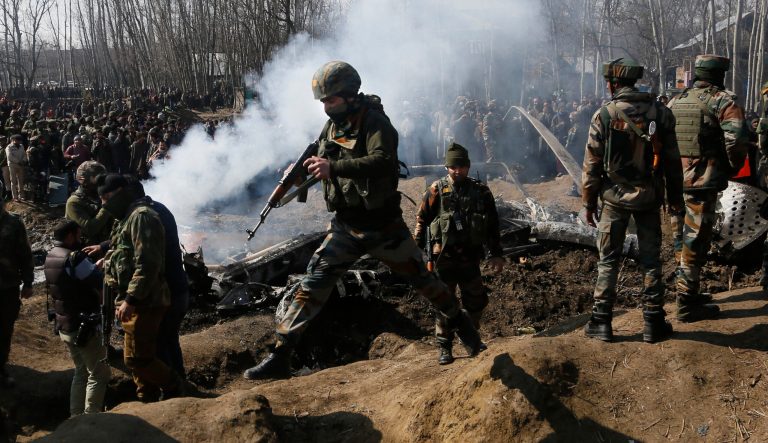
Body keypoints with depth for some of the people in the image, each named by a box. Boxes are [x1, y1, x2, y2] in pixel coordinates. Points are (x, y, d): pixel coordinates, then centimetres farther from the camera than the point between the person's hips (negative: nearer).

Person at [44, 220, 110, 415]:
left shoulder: (51, 257, 5)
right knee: (99, 374, 2)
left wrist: (96, 265, 8)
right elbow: (100, 283, -18)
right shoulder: (74, 258, -22)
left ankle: (76, 418, 24)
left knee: (82, 372, 21)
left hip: (64, 326, 9)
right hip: (83, 327, -9)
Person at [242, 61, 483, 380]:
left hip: (383, 226, -5)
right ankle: (280, 357, -4)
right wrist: (305, 168, -1)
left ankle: (460, 324, 35)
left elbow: (382, 162, -36)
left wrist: (333, 167, -44)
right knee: (312, 285, -5)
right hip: (345, 227, 5)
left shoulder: (375, 123, -17)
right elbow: (325, 162, 20)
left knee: (420, 277, 10)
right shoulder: (332, 126, 4)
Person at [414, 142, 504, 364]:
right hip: (444, 257, -2)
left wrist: (496, 254, 5)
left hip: (470, 257, 2)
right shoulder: (437, 190, -3)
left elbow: (493, 225, 8)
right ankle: (445, 348, 11)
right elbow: (422, 220, 0)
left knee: (475, 302, 9)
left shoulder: (481, 191, 4)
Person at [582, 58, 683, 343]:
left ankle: (602, 322, 10)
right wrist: (675, 197, 13)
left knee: (608, 260, 8)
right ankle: (653, 323, 14)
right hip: (650, 197, 2)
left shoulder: (604, 115, -10)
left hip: (615, 197, -2)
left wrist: (588, 202, 2)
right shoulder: (660, 113, -3)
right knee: (650, 260, 11)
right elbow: (672, 160, 2)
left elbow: (592, 164, -7)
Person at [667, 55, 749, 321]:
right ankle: (687, 304, 1)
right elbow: (737, 138, -20)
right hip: (702, 182, -7)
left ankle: (687, 291, 28)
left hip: (674, 180, 7)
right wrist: (733, 167, -4)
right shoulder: (723, 101, -7)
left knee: (682, 239, 17)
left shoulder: (675, 102, 13)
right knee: (695, 241, -2)